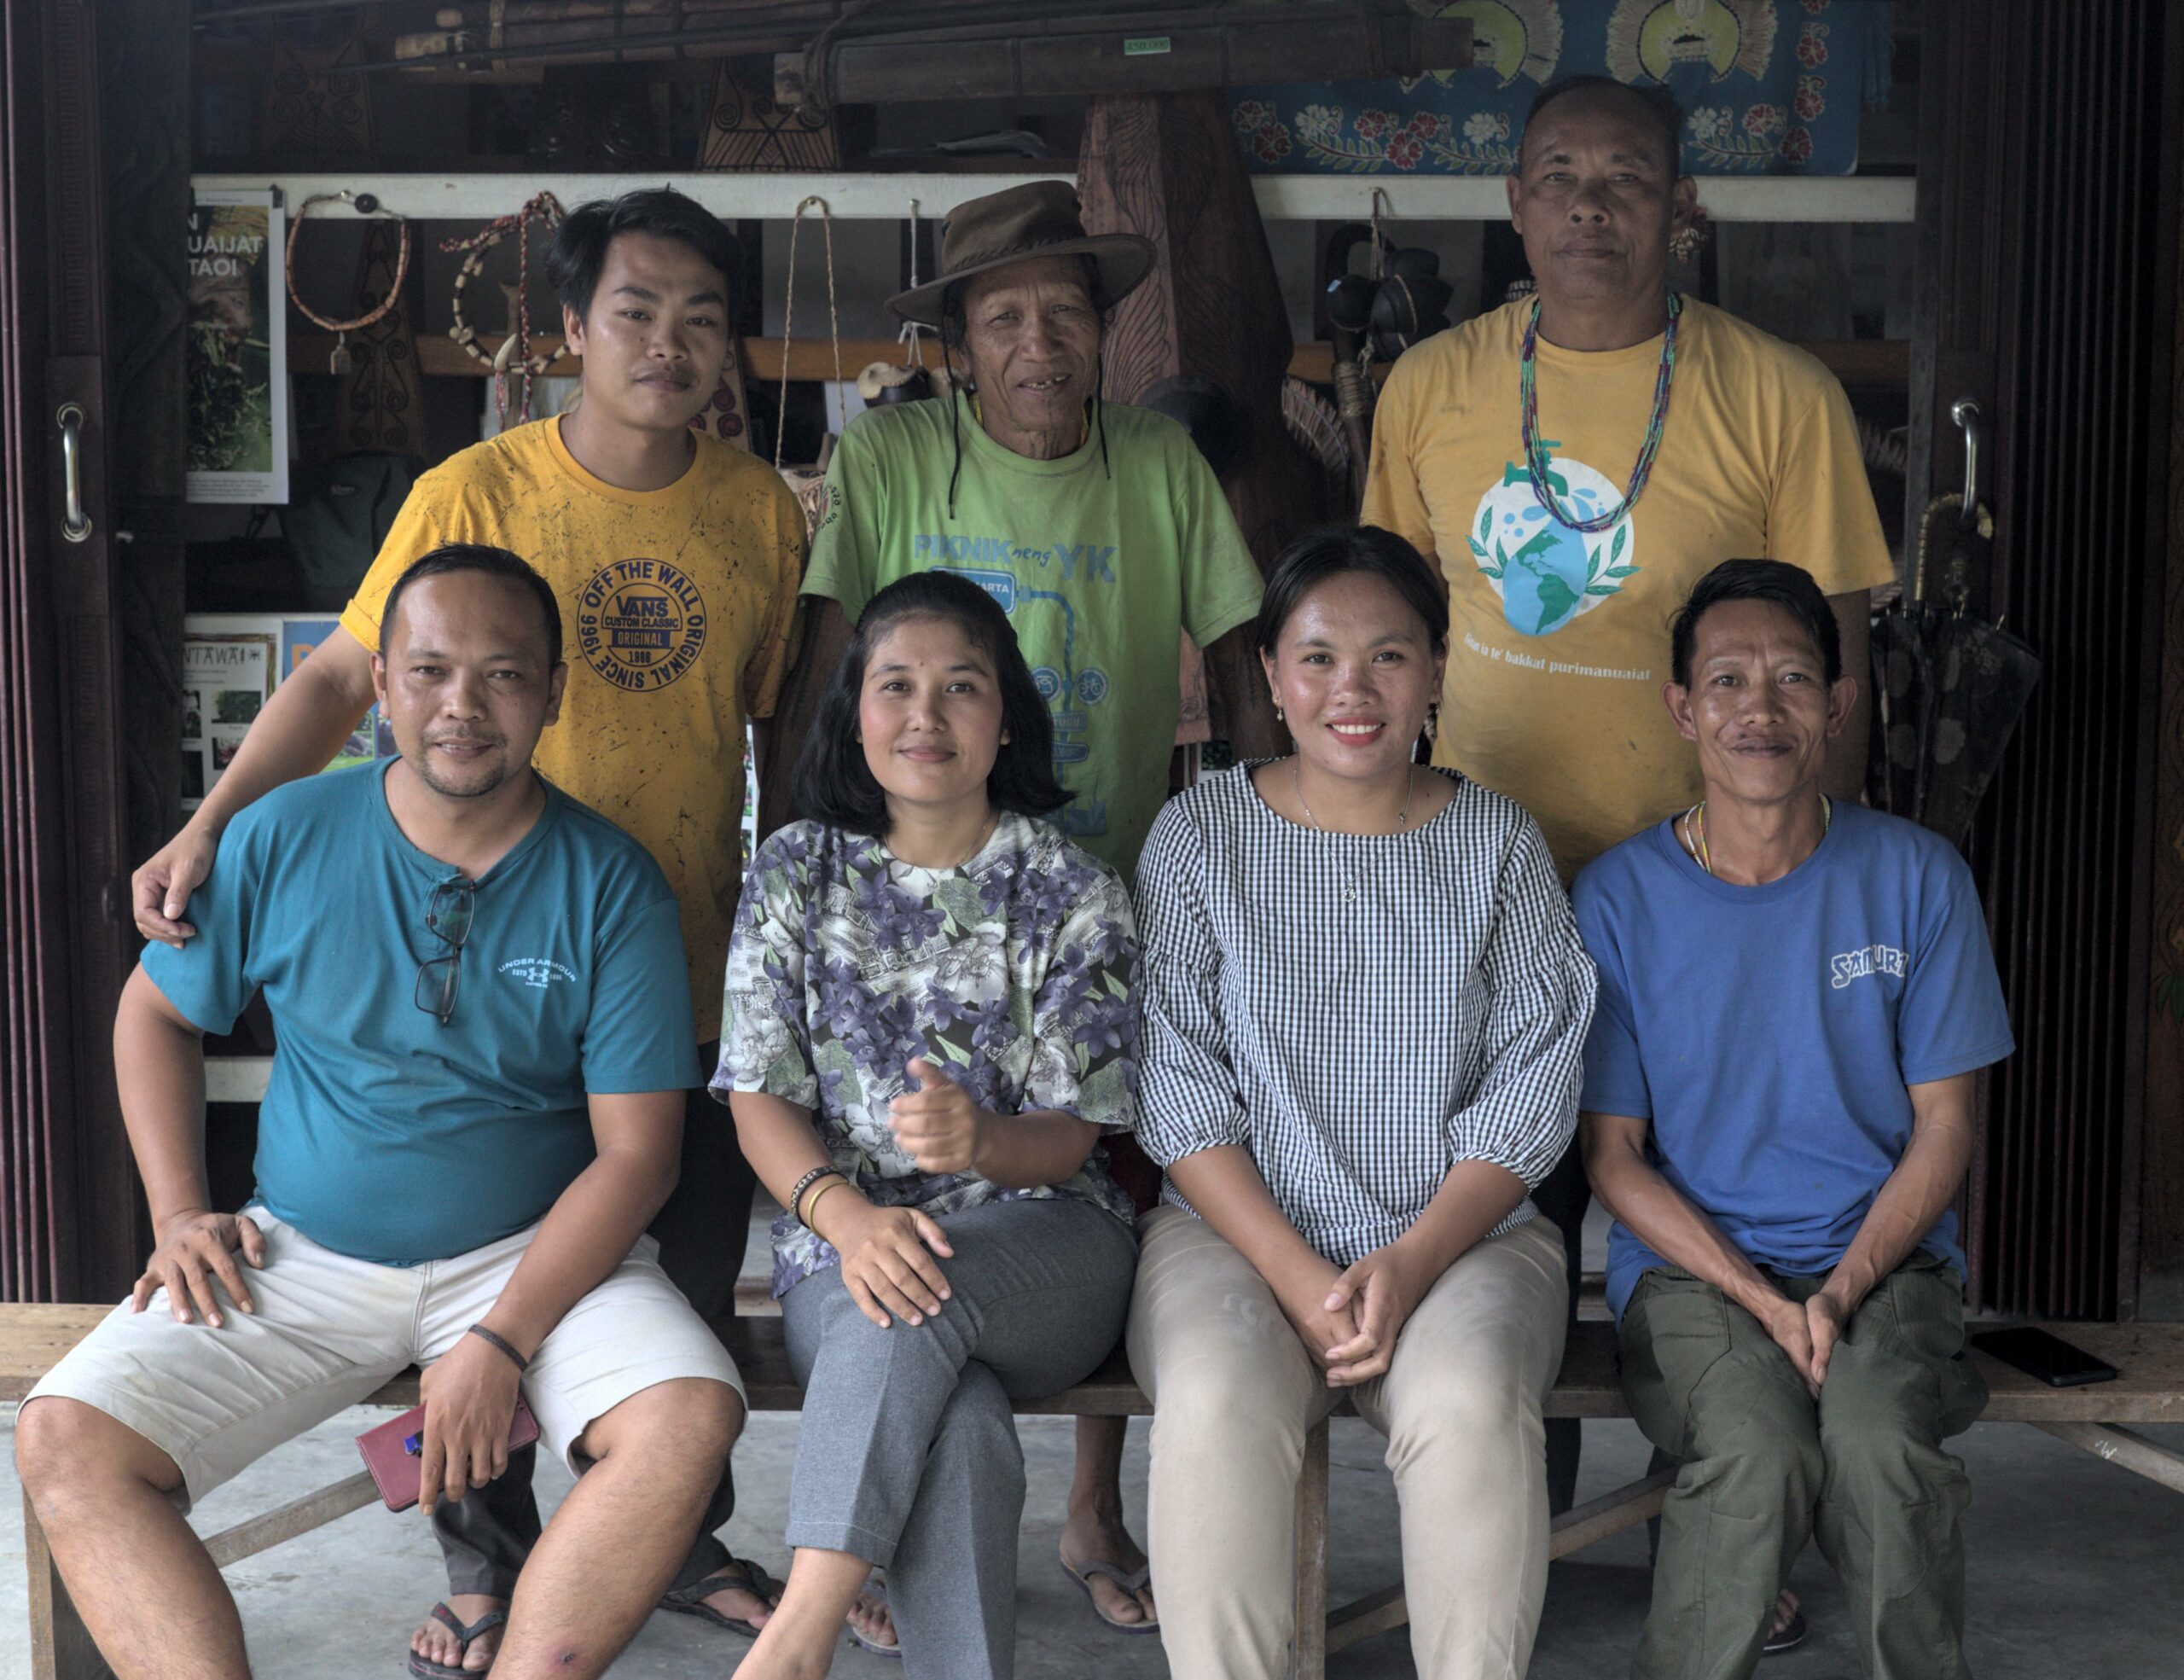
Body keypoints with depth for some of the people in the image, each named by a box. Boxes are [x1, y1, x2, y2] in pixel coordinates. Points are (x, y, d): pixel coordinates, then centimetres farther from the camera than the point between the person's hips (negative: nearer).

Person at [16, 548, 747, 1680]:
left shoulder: (611, 887, -7)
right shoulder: (283, 839, -1)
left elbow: (635, 1151, -8)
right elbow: (156, 1011, 14)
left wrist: (501, 1343, -18)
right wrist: (178, 1213, 0)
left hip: (536, 1256, -2)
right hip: (300, 1256, 2)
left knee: (691, 1418, -29)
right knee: (66, 1442, -18)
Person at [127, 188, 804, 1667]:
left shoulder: (763, 509, 1)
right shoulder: (475, 492, -8)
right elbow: (342, 675, -6)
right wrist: (215, 820, -20)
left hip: (697, 971, 3)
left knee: (694, 1286, 14)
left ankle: (681, 1543, 36)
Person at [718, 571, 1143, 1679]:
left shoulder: (1073, 894, 2)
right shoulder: (794, 877, 7)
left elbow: (1072, 1132, -2)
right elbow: (760, 1100, 1)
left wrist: (980, 1141, -28)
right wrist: (846, 1212, -21)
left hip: (1038, 1242, 0)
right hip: (845, 1241, 1)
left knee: (923, 1295, -37)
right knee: (958, 1431, -34)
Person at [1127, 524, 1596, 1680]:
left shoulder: (1498, 846, 7)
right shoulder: (1199, 836, 5)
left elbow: (1531, 1092, 2)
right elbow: (1182, 1096, 0)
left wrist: (1412, 1262, -13)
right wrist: (1301, 1281, -12)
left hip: (1461, 1232, 1)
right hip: (1236, 1229, 0)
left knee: (1468, 1400, -31)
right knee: (1216, 1400, -31)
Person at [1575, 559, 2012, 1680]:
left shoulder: (1915, 876, 2)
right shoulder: (1621, 896, -2)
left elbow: (1943, 1130, 4)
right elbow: (1615, 1155, 0)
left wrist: (1842, 1290, -12)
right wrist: (1763, 1301, -14)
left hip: (1883, 1254, 1)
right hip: (1690, 1262, -1)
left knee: (1877, 1448, -31)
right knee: (1759, 1455, -30)